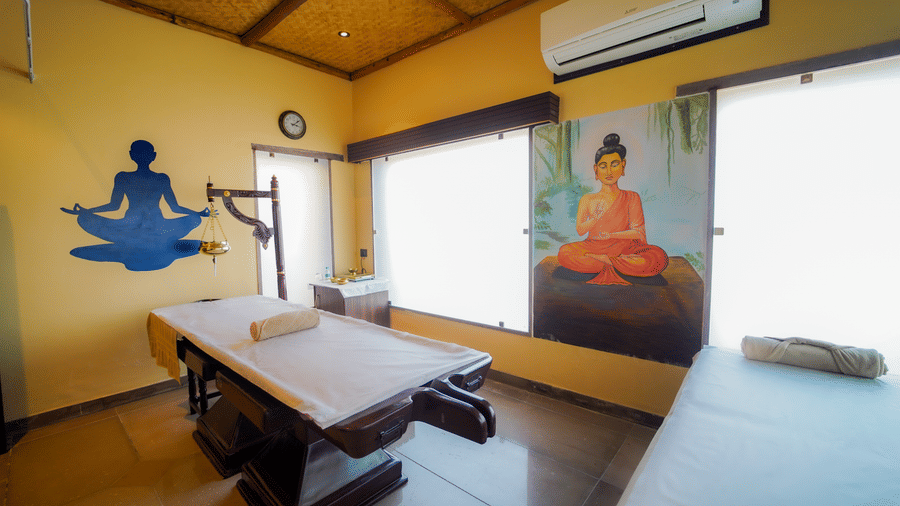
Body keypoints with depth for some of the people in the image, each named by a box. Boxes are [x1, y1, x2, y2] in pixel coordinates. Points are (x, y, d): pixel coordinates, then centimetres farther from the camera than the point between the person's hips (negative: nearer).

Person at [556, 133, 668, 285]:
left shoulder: (631, 198, 11)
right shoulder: (587, 200, 12)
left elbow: (639, 233, 3)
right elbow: (580, 230, 3)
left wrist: (610, 235, -10)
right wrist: (599, 216, -9)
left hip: (623, 248, 1)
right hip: (594, 247, 0)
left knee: (658, 257, -31)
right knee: (564, 253, -33)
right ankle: (614, 265, -23)